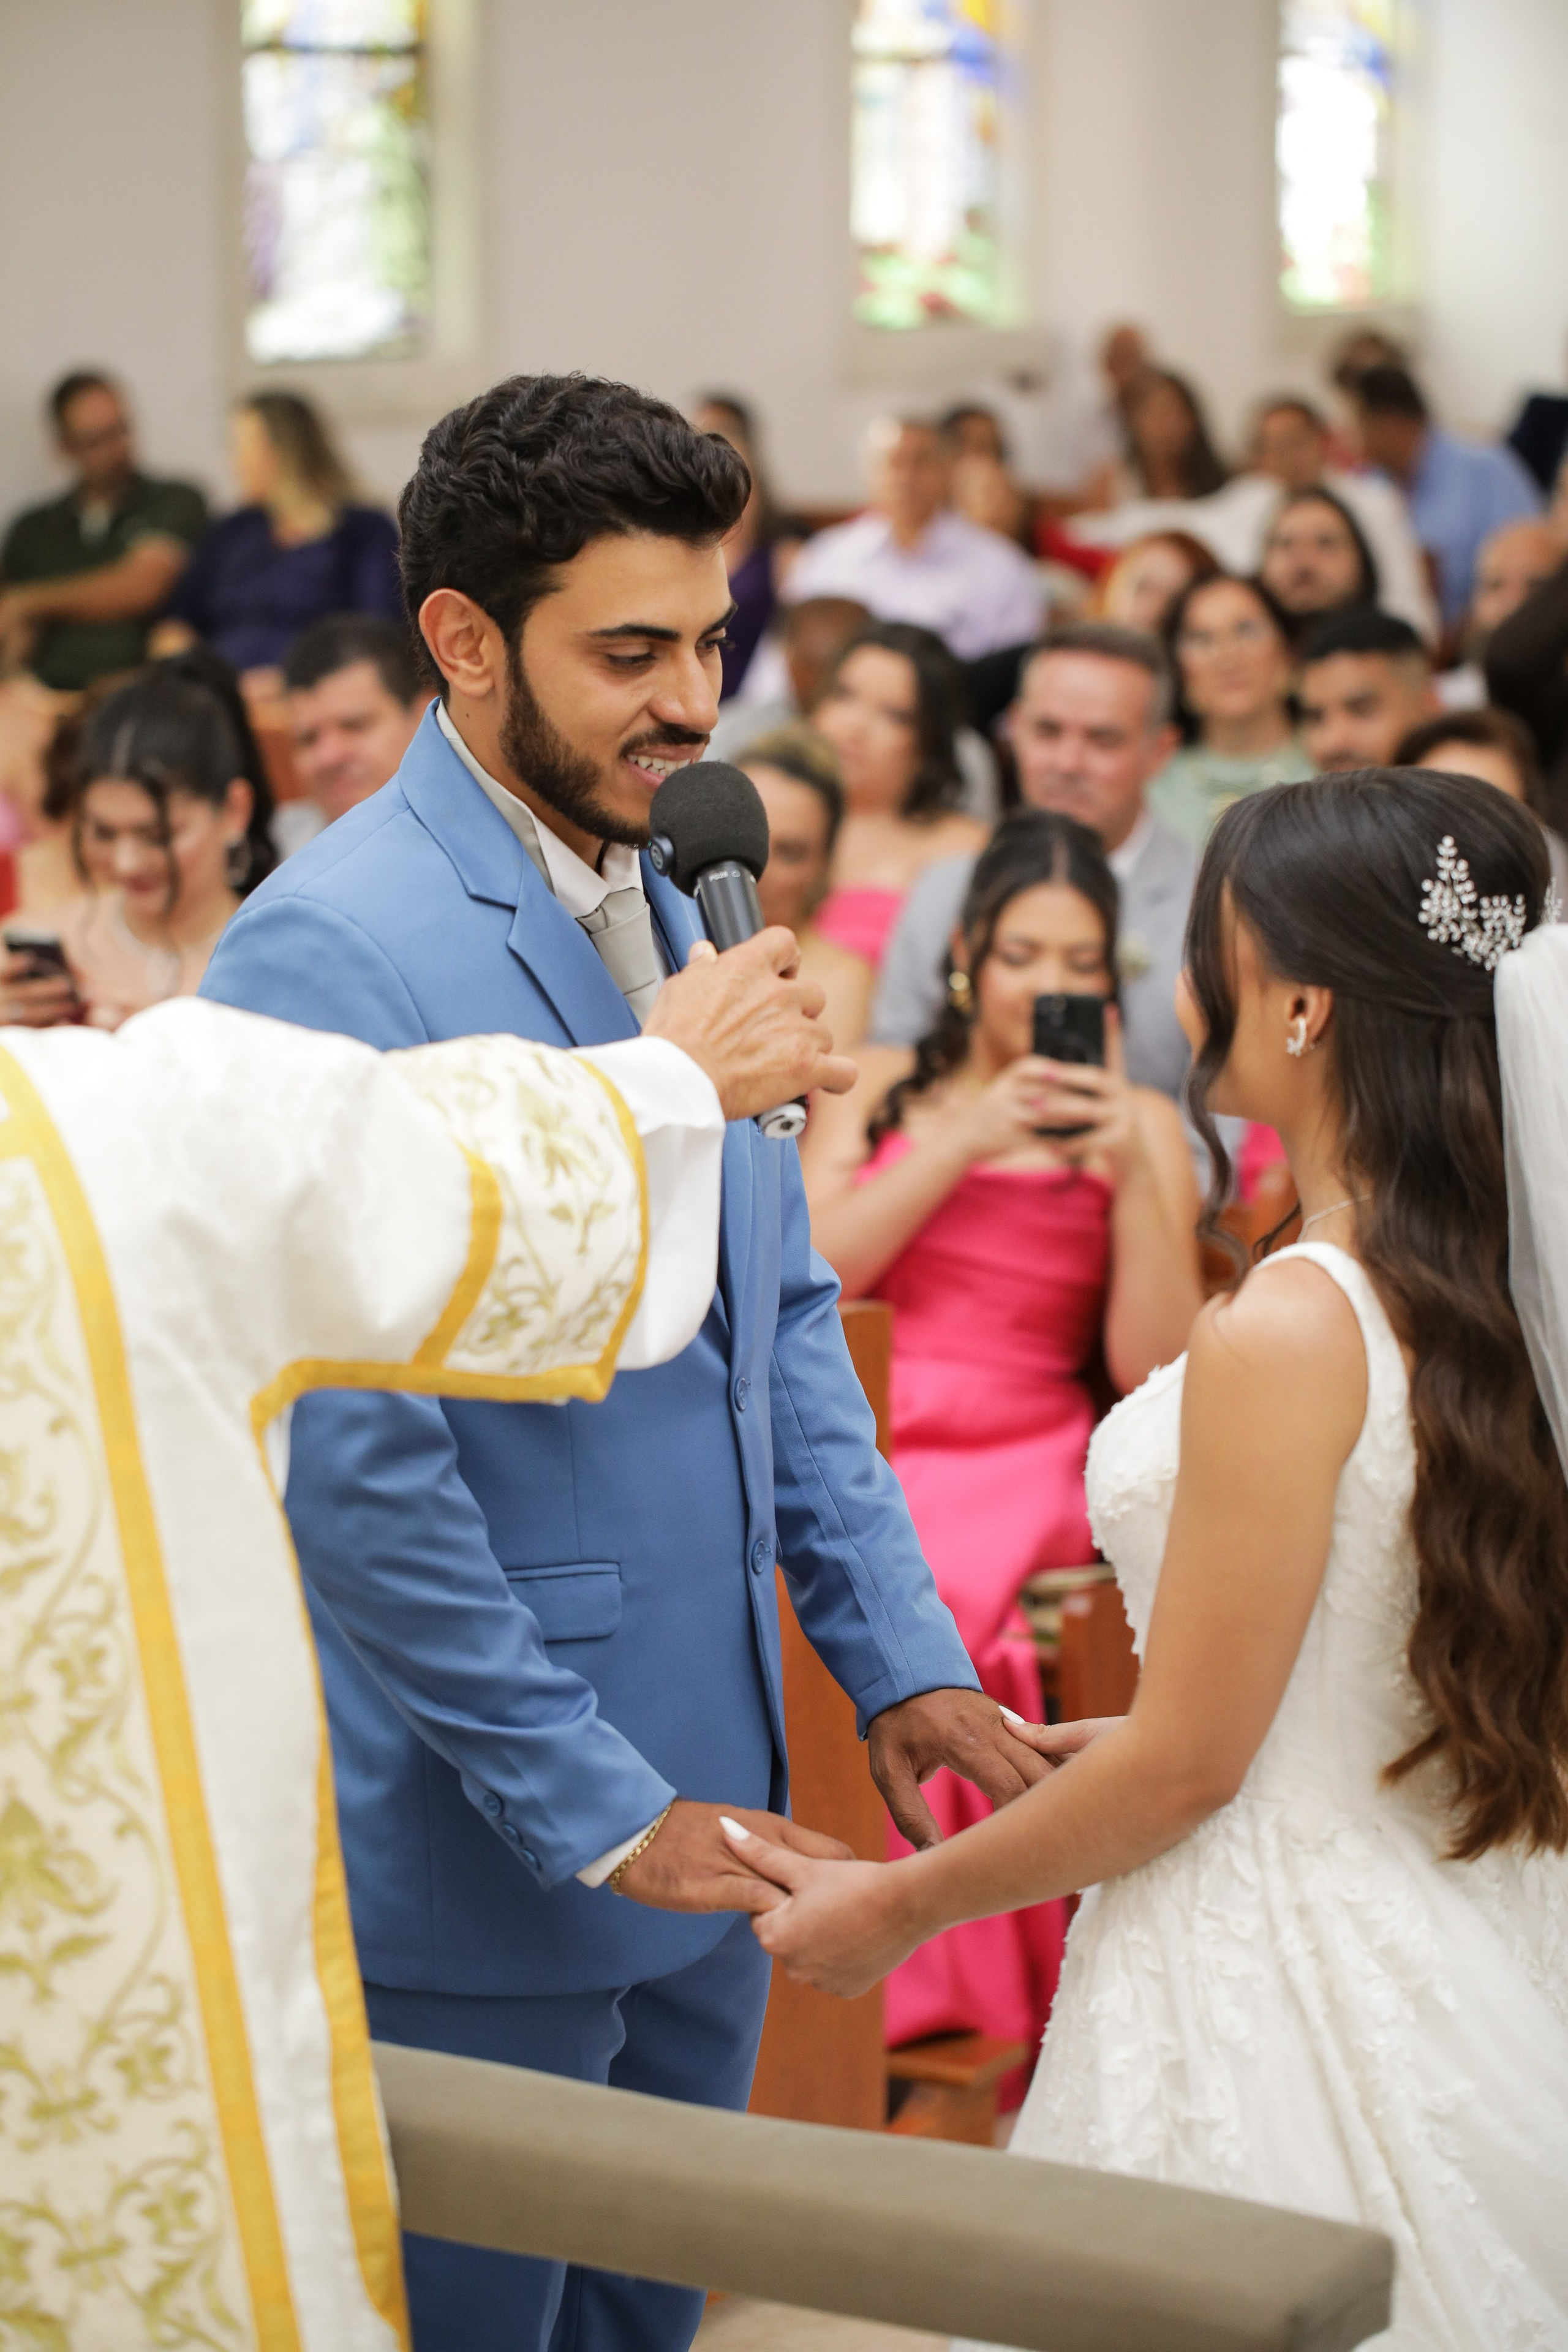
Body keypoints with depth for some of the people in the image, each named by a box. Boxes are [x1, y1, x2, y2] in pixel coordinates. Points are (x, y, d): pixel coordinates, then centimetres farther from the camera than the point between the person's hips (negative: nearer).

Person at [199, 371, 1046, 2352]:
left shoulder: (673, 907, 7)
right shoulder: (328, 952, -19)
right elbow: (349, 1455, -22)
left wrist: (897, 1654, 4)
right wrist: (590, 1807, -19)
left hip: (694, 1809, 8)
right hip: (472, 1860, -8)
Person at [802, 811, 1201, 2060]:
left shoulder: (1142, 1127, 12)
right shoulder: (882, 1087, 16)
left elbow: (1156, 1369, 2)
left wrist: (1130, 1176, -9)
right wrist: (966, 1142, -6)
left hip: (1015, 1465, -2)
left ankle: (919, 1994, -20)